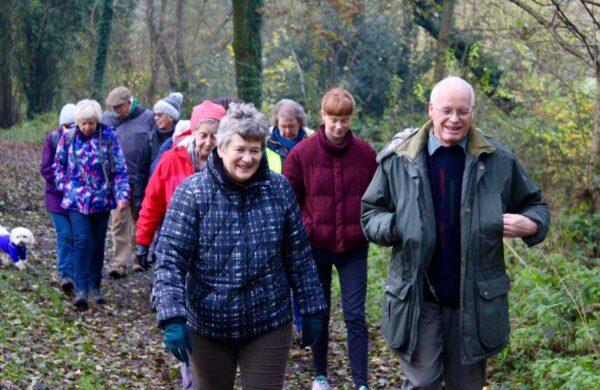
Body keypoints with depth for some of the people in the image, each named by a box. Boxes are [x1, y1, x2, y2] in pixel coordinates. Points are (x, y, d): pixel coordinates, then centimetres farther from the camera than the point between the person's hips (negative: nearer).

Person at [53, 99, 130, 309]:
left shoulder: (108, 135, -5)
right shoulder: (69, 136, -1)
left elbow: (120, 167, -3)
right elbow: (58, 165, 10)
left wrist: (122, 194, -9)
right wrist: (65, 187, 1)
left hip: (102, 199, 1)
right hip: (77, 199, -1)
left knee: (98, 244, 9)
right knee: (82, 241, -12)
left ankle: (95, 287, 21)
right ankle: (81, 289, -12)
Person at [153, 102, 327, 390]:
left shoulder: (279, 189, -2)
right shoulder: (192, 193, -11)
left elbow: (299, 256, 6)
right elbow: (170, 261, -13)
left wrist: (311, 309, 7)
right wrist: (172, 318, -24)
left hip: (269, 324, 1)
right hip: (208, 326, -1)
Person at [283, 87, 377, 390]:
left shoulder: (365, 153, -2)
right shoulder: (302, 153, -6)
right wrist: (305, 229, -8)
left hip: (354, 248, 0)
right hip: (315, 248, 0)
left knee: (355, 316, 1)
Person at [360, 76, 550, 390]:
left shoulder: (498, 160, 1)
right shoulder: (399, 159, -1)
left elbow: (534, 205, 12)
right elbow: (370, 213, 7)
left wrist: (531, 225, -11)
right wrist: (391, 226, -15)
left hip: (475, 299, 1)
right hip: (417, 297, -1)